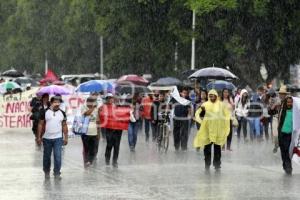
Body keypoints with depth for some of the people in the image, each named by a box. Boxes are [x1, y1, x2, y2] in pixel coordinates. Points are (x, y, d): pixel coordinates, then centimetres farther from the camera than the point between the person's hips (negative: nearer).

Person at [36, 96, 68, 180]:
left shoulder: (62, 113, 4)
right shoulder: (45, 112, -3)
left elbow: (64, 126, 9)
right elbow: (40, 124, 0)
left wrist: (66, 137, 5)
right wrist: (39, 137, -3)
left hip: (58, 138, 0)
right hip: (47, 138, 0)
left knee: (58, 156, -7)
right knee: (47, 156, 11)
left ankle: (57, 173, 2)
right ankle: (46, 172, 27)